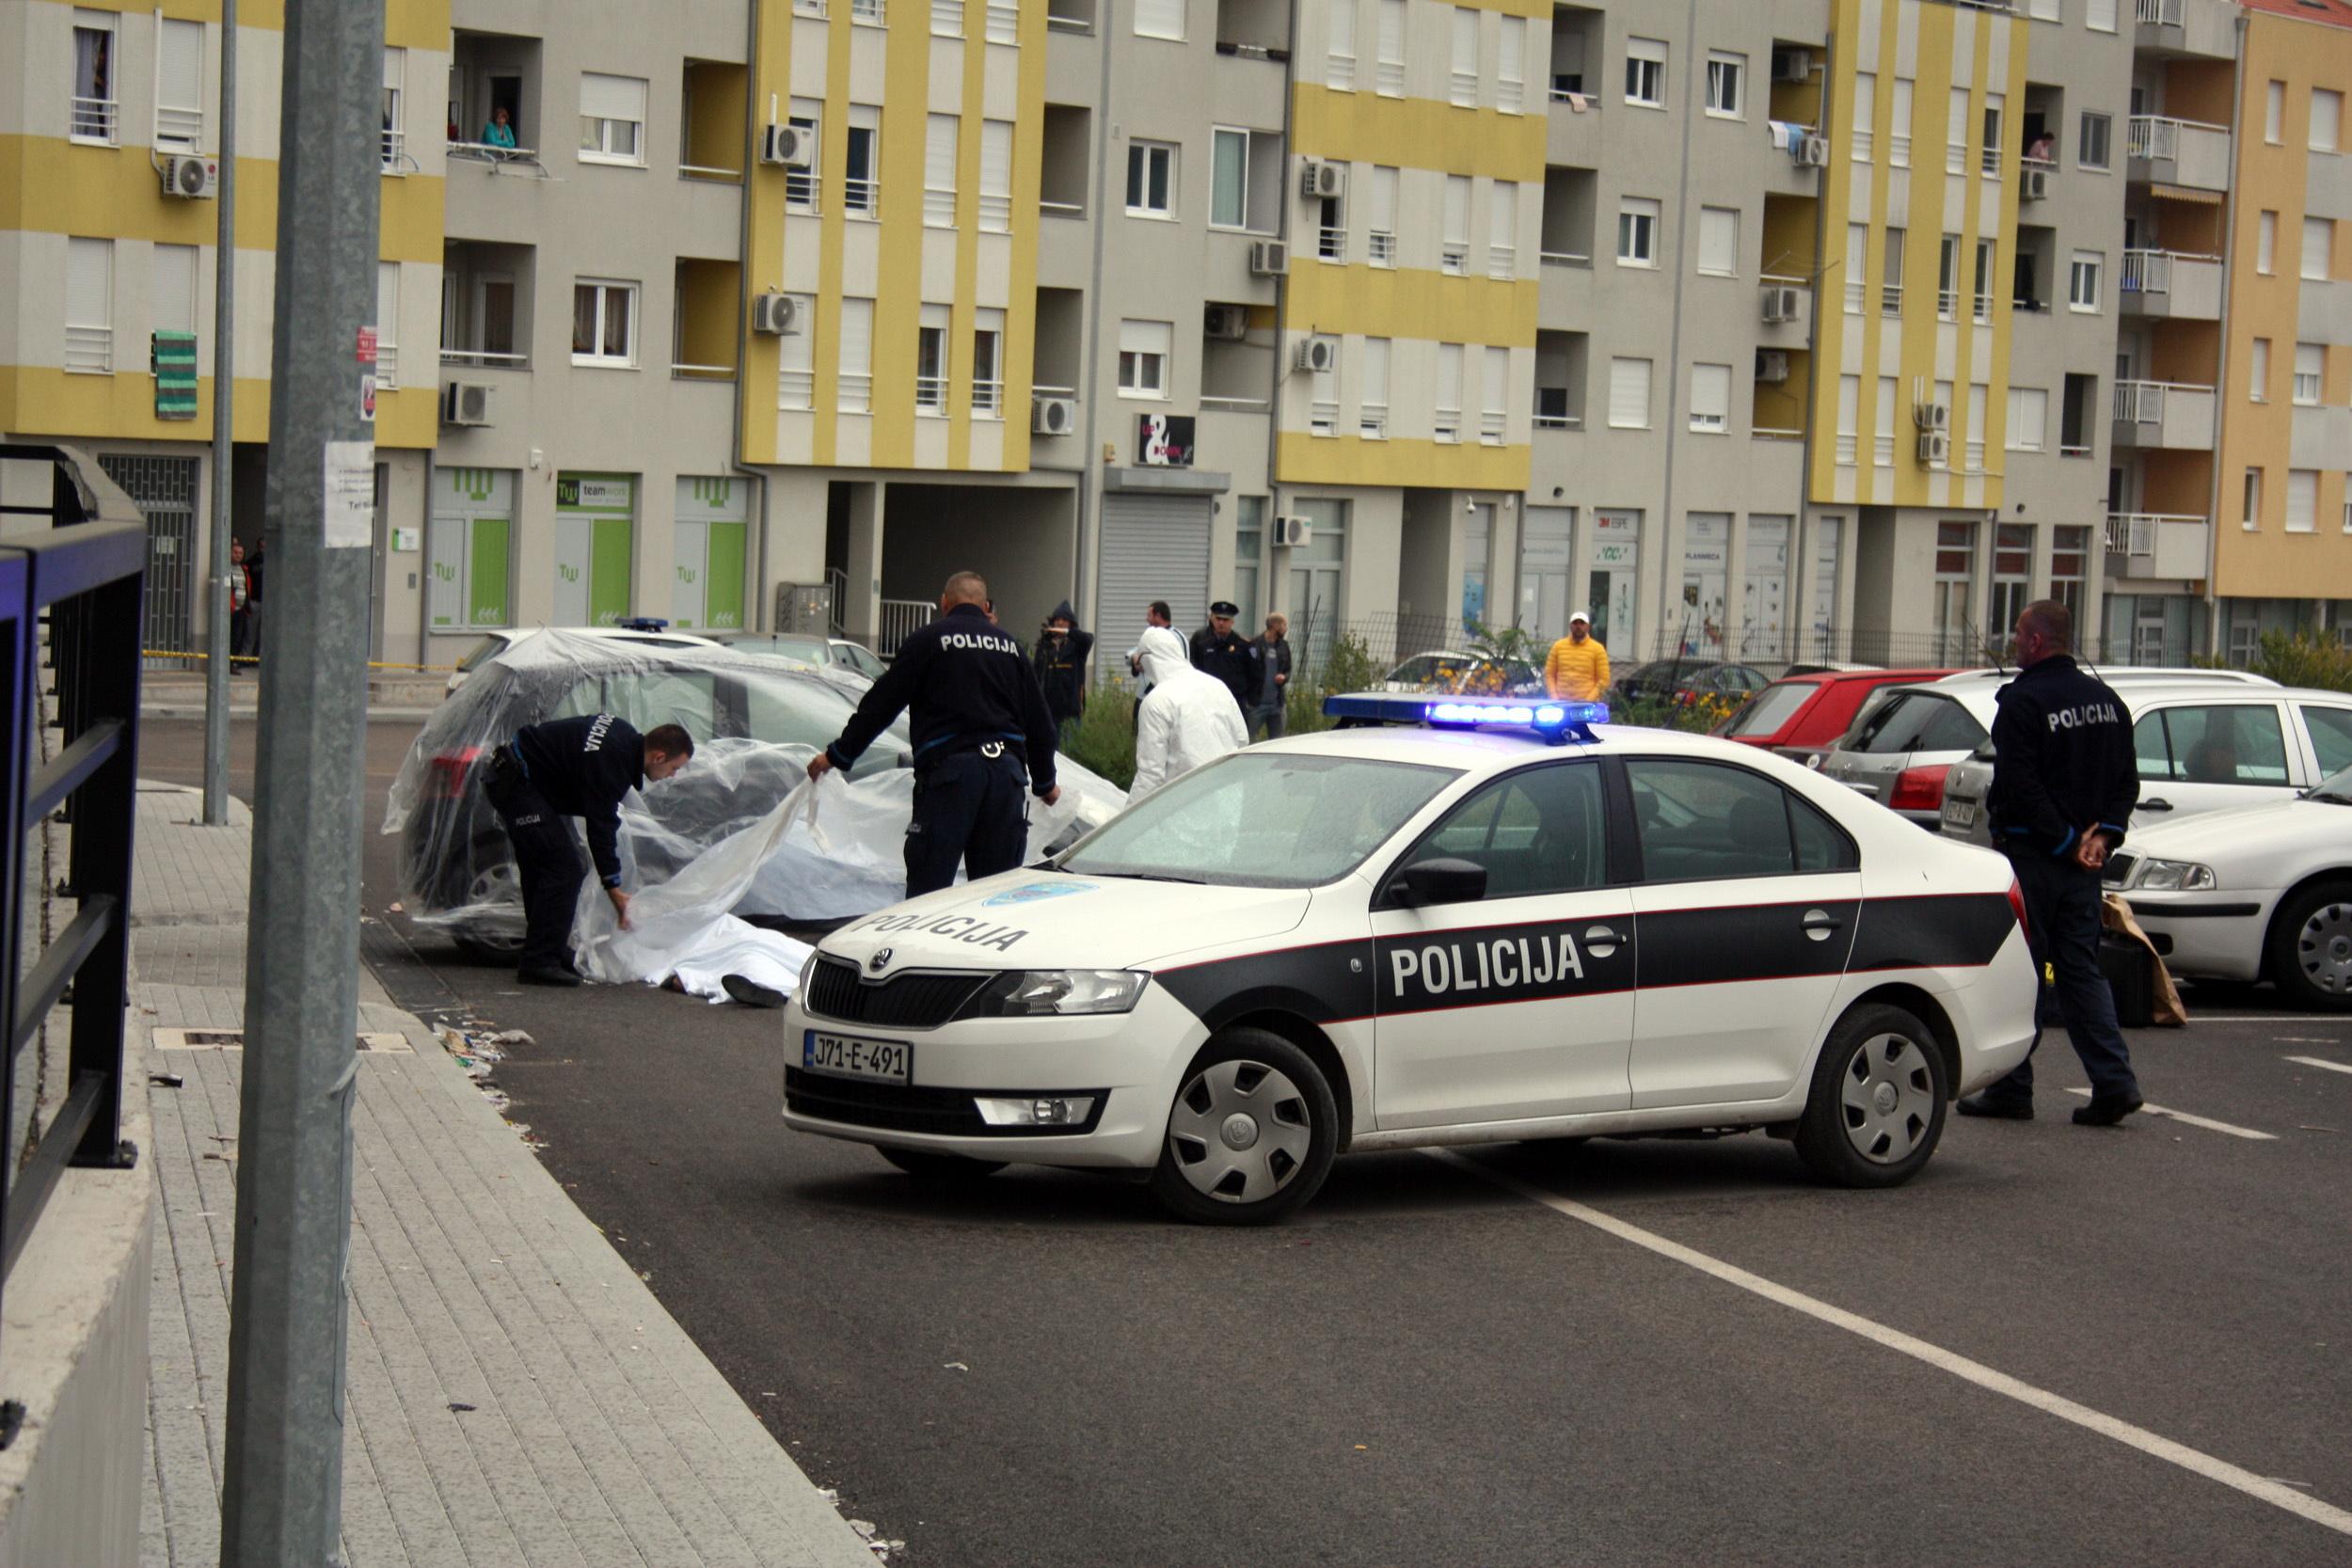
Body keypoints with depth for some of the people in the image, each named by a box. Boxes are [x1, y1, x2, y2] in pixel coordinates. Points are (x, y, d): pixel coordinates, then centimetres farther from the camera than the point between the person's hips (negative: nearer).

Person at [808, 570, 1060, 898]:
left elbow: (881, 705, 2)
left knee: (928, 887, -4)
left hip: (950, 770, -4)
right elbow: (1039, 723, 21)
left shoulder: (926, 641, 3)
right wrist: (1045, 783, 34)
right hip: (1007, 771, 5)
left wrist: (837, 755, 10)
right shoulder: (1012, 646, 18)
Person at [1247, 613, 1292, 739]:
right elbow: (1249, 672, -7)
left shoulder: (1283, 646, 9)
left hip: (1277, 704, 6)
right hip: (1257, 703, -5)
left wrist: (1284, 677, -6)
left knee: (1276, 742, 9)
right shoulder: (1255, 646, -8)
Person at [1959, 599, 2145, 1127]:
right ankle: (2113, 1082, 1)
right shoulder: (2104, 699, 11)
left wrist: (2064, 842, -13)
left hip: (2031, 856, -7)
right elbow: (2127, 780, 13)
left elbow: (2019, 787, -19)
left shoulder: (2023, 701, -13)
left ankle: (2011, 1088, 3)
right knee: (2081, 969, 11)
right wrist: (2103, 833, 3)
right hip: (2082, 864, 7)